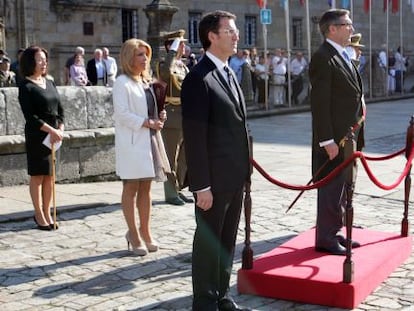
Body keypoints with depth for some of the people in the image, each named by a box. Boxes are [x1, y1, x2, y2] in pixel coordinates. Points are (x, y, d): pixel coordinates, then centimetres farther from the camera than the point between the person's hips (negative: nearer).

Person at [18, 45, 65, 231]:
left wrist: (60, 129, -4)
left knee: (50, 175, 9)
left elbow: (60, 109, 13)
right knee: (37, 175, 1)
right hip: (36, 136, -6)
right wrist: (50, 130, -20)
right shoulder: (26, 86, -7)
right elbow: (30, 115, -14)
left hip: (55, 135, 6)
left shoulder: (50, 83, 13)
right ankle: (39, 214, 10)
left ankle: (47, 213, 18)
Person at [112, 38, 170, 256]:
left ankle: (145, 232, 21)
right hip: (132, 142, -8)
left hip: (149, 139, 8)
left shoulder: (146, 81, 16)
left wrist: (158, 117, 4)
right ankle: (134, 235, 8)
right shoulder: (122, 83, -10)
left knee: (145, 188, 12)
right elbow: (122, 114, -18)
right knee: (131, 189, 1)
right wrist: (147, 122, -18)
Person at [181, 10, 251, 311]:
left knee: (227, 240, 16)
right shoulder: (198, 78, -15)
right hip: (214, 179, -8)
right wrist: (201, 185, -19)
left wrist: (244, 170, 14)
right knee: (209, 241, 4)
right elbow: (194, 137, -18)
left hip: (235, 176, 8)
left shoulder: (229, 74, 14)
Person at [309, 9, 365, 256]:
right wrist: (327, 140, -22)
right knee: (331, 190, -2)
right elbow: (320, 104, -19)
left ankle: (335, 233, 27)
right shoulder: (323, 58, -14)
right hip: (334, 139, -9)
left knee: (342, 189, 16)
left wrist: (356, 136, 15)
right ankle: (326, 239, 8)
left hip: (349, 138, 9)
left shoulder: (344, 57, 16)